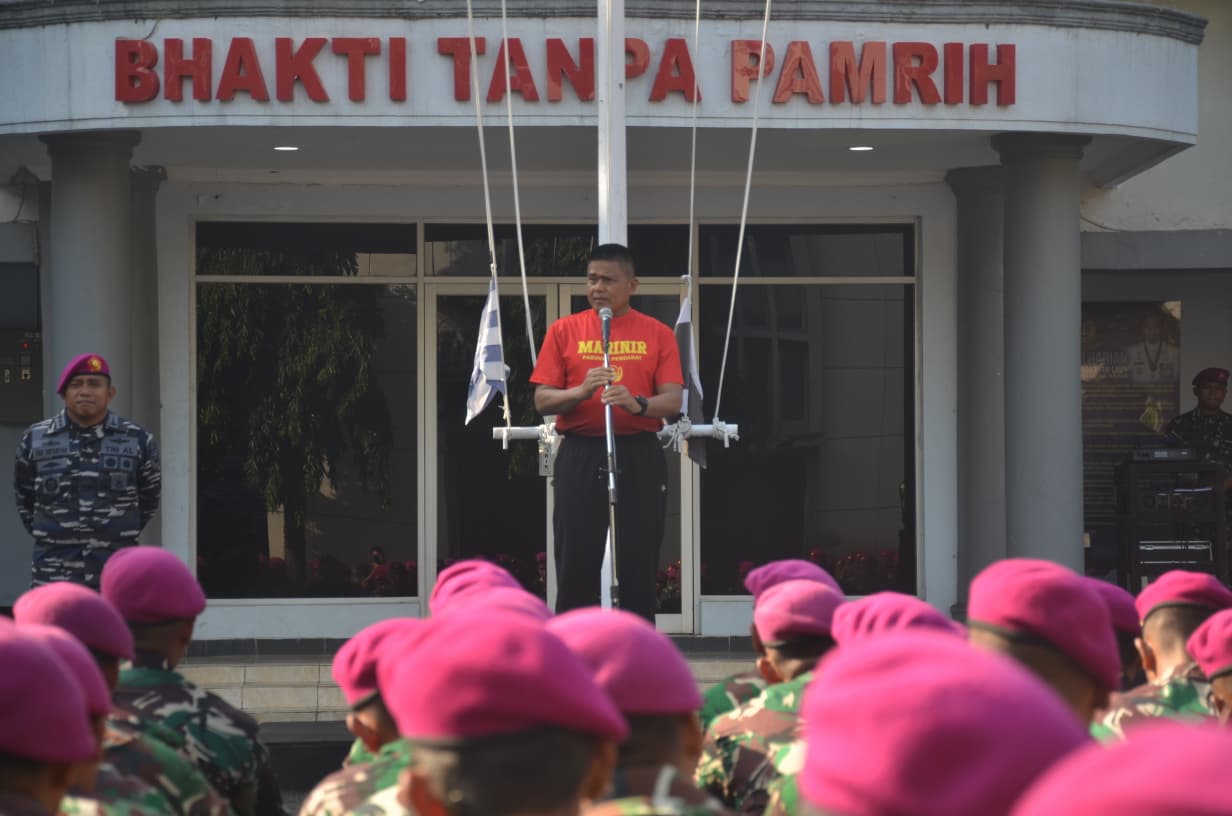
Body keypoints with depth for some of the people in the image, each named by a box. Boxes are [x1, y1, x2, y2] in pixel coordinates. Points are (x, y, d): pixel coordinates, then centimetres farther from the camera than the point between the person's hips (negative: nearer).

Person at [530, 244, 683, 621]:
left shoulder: (657, 334, 6)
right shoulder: (564, 331, 7)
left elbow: (673, 401, -2)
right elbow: (542, 400, 2)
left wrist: (637, 404, -23)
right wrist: (581, 391, -17)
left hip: (639, 459, 0)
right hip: (580, 458, 0)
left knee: (638, 567, 1)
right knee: (576, 565, 0)